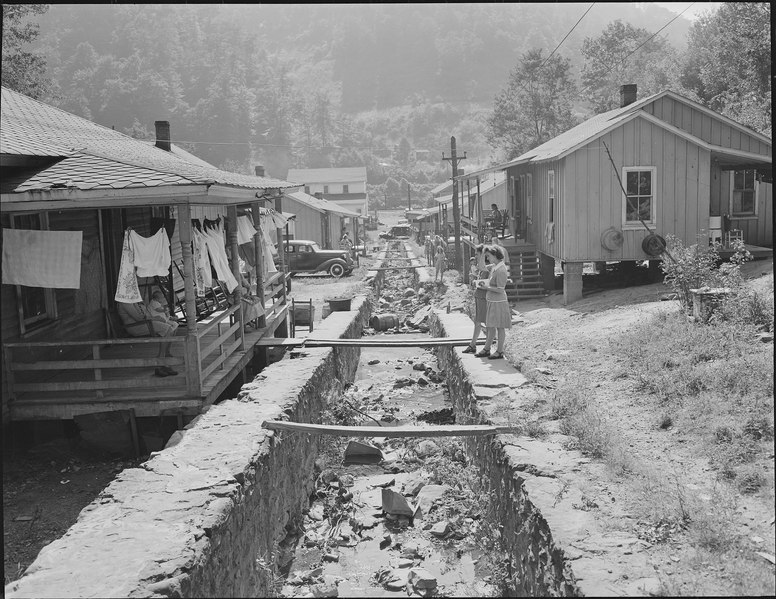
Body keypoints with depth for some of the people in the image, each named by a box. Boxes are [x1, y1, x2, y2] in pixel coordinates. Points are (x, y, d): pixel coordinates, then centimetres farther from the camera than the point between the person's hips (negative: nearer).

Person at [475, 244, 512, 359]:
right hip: (492, 301, 9)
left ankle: (500, 351, 10)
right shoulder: (494, 267, 7)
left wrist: (487, 287, -14)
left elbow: (500, 289, -22)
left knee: (499, 327, 1)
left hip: (498, 302, -9)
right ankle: (486, 349, 23)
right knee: (491, 326, 15)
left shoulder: (501, 270, -20)